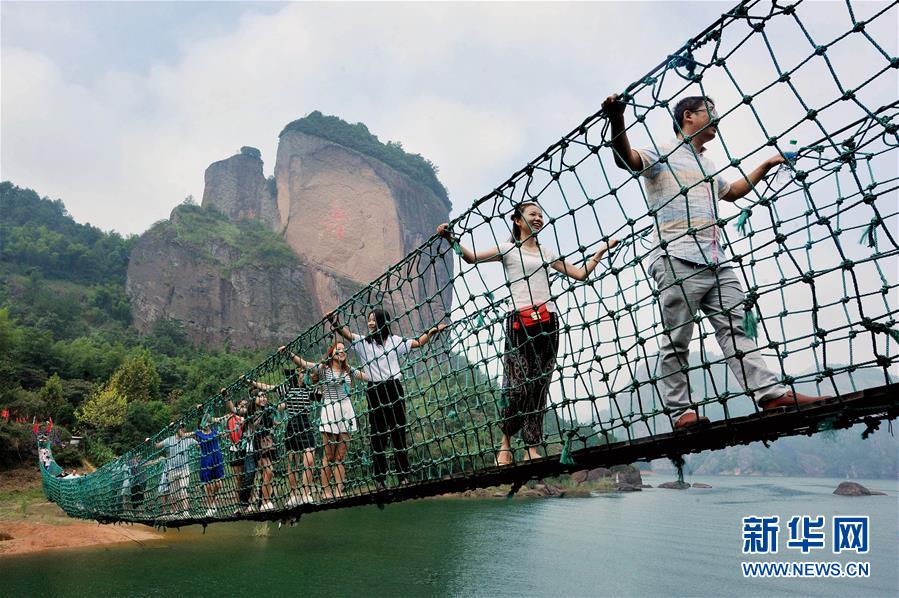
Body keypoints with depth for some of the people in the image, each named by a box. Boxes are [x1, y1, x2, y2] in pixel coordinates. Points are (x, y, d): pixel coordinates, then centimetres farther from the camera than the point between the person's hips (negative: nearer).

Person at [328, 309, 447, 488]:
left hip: (394, 388, 1)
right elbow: (347, 334, -11)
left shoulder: (394, 340, 12)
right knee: (378, 434, 1)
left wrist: (434, 330, 11)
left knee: (399, 432, 2)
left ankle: (404, 475, 8)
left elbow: (418, 342, 18)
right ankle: (380, 478, 7)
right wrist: (336, 323, -29)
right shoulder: (362, 342, 6)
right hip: (375, 391, -1)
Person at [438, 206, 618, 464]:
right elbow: (472, 257, -1)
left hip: (547, 320, 4)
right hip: (519, 321, -4)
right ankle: (506, 440, 9)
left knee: (540, 385, 1)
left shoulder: (547, 252, 21)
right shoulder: (508, 249, 10)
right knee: (517, 385, -11)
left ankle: (531, 448, 6)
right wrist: (451, 238, -15)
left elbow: (580, 274, 21)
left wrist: (601, 250, 16)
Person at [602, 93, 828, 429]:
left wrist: (767, 165, 50)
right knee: (676, 341, -6)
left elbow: (732, 192, 50)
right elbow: (626, 159, -14)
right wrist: (617, 120, -31)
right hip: (678, 261, -8)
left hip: (717, 262, 8)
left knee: (734, 328, 1)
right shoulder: (662, 155, 6)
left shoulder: (707, 167, 32)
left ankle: (771, 393, -2)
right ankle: (681, 411, -4)